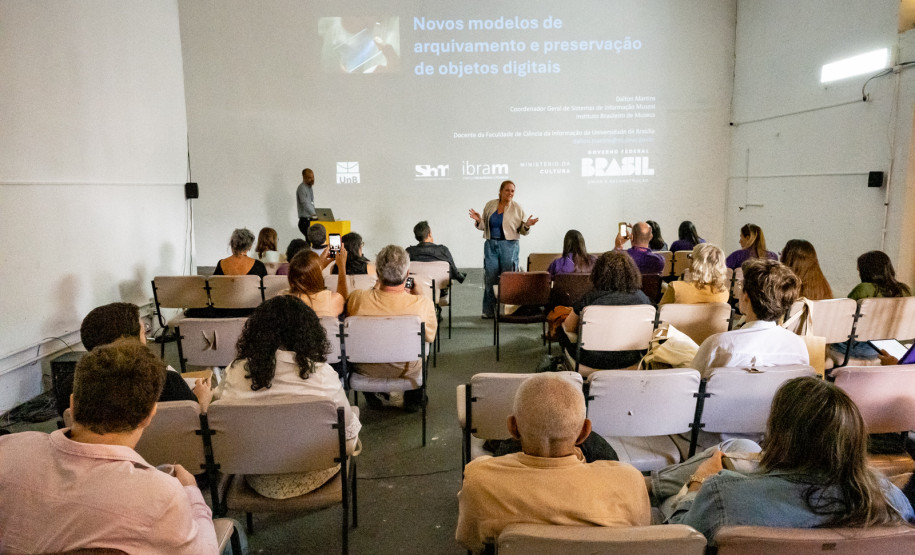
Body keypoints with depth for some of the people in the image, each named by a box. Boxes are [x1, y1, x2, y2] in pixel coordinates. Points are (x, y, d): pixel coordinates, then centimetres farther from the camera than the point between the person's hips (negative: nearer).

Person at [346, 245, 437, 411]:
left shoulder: (357, 298, -27)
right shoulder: (423, 303, -29)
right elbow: (430, 336, -8)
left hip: (365, 370, 1)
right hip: (408, 372, -1)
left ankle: (370, 392, 44)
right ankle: (413, 397, 43)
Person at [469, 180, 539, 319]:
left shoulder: (517, 208, 1)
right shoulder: (490, 205, 8)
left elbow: (522, 230, 4)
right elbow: (484, 226, 14)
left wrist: (527, 225, -17)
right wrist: (478, 220, -6)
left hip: (509, 245, -2)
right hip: (490, 245, 2)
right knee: (490, 278, 2)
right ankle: (489, 311, 11)